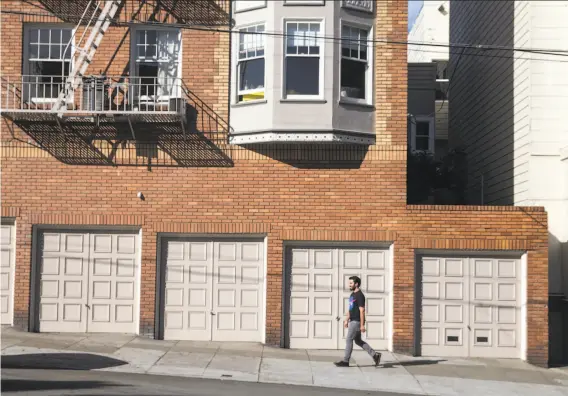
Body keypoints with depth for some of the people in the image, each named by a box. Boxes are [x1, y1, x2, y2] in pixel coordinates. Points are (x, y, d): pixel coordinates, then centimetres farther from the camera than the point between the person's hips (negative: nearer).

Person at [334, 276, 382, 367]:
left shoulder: (359, 295, -15)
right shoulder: (352, 294, 14)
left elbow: (362, 310, -19)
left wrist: (362, 325, -21)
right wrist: (347, 320, 21)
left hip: (356, 322, -10)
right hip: (353, 321, 10)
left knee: (349, 340, -4)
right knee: (358, 341, 13)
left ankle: (345, 361, 4)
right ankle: (375, 355, 17)